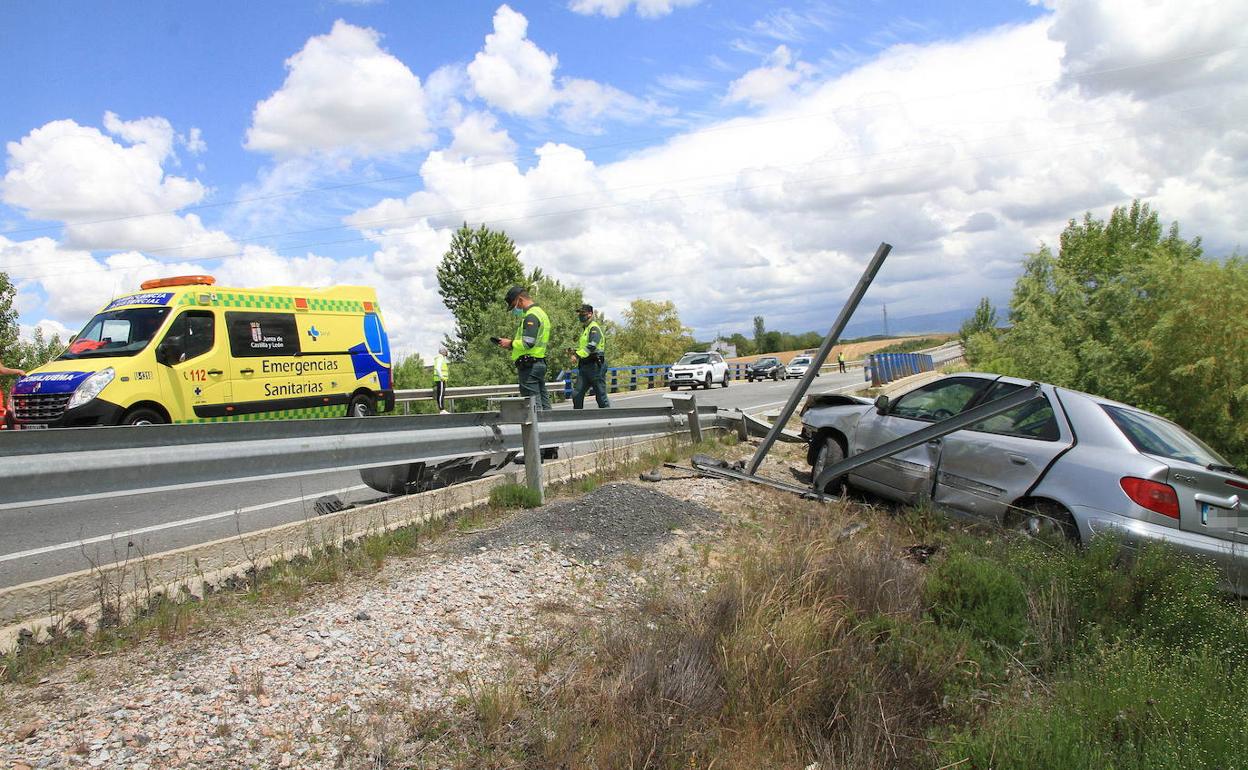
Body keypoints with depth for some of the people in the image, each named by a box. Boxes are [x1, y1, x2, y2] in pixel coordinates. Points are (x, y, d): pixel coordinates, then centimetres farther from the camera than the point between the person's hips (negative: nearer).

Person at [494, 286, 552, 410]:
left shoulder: (531, 316, -12)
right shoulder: (540, 312, 20)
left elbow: (528, 343, -23)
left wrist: (511, 343, -8)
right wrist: (513, 343, 12)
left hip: (529, 365, -10)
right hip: (540, 363, 10)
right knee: (543, 399, 11)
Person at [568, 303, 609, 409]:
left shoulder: (594, 328, -10)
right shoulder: (585, 329, 22)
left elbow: (592, 346, -25)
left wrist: (578, 354, -33)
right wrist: (574, 351, 13)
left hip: (595, 366, -9)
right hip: (584, 366, 9)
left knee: (600, 395, -1)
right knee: (577, 395, 1)